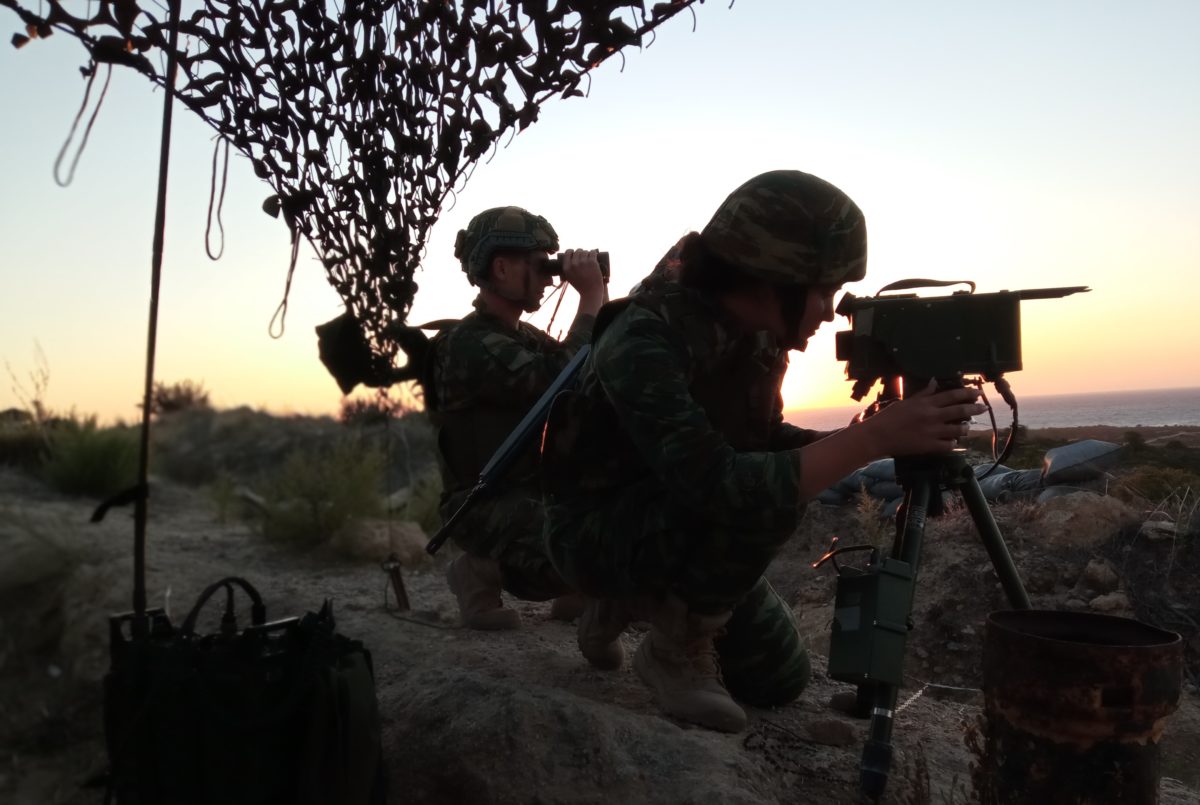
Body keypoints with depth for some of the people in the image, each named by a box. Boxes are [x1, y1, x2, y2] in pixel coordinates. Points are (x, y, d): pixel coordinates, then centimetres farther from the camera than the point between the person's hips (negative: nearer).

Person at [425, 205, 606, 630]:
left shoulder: (526, 337, 13)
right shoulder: (469, 345, -18)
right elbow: (565, 380, -30)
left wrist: (597, 297, -1)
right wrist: (591, 296, -20)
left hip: (537, 493, 9)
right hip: (488, 508, -9)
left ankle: (575, 589, 13)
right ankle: (483, 570, -4)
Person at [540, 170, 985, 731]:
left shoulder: (759, 334, -7)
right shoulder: (645, 341, -32)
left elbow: (763, 442, 5)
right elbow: (721, 486, -40)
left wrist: (866, 436, -12)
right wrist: (874, 438, -38)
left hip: (682, 531, 7)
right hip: (596, 530, -7)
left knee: (779, 679, 9)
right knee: (763, 499, -32)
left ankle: (632, 604, 25)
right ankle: (676, 650, -7)